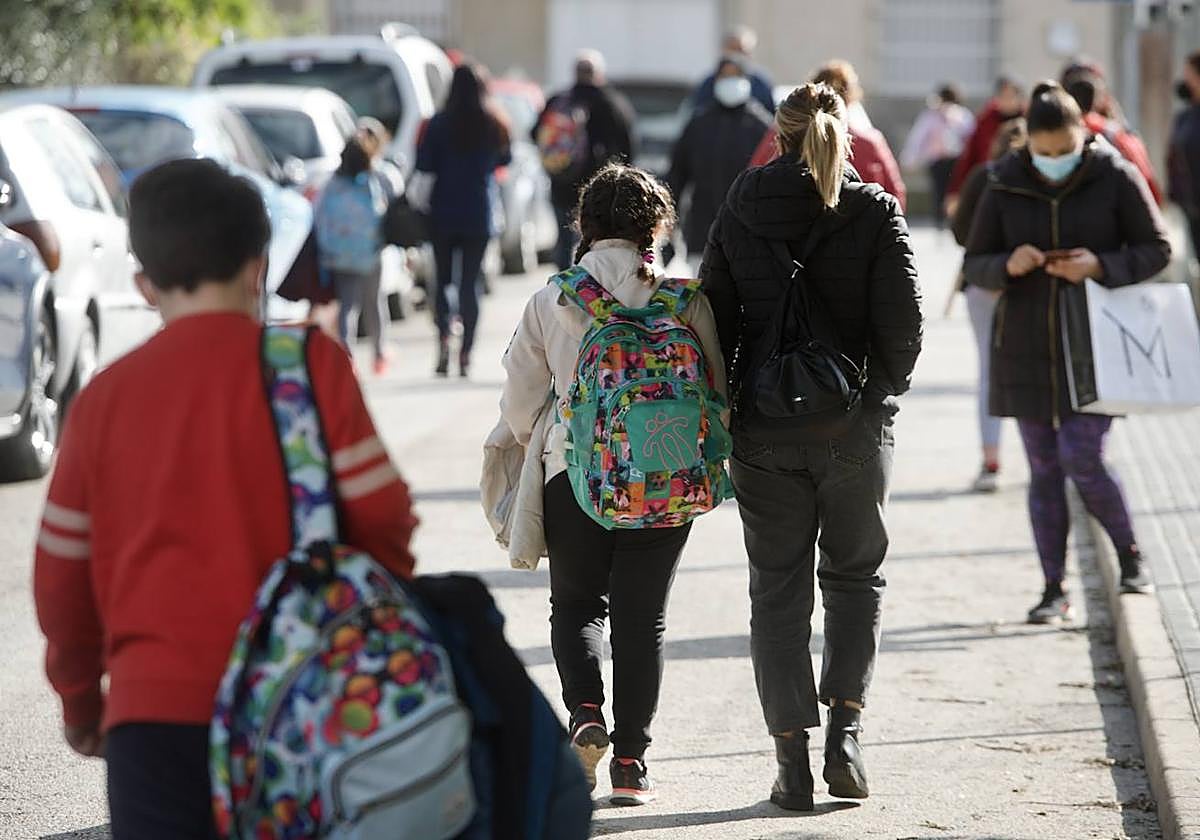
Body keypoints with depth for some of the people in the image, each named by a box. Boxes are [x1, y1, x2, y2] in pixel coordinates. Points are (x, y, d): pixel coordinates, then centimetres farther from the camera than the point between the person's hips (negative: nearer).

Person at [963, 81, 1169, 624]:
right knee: (1044, 470, 6)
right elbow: (975, 263, 4)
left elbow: (1156, 249, -2)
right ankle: (1054, 591, 14)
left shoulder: (1115, 178, -6)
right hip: (1026, 350, 3)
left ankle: (1129, 555, 16)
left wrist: (1101, 266, -19)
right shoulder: (1005, 187, 0)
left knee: (1083, 465, -10)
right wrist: (1007, 266, -18)